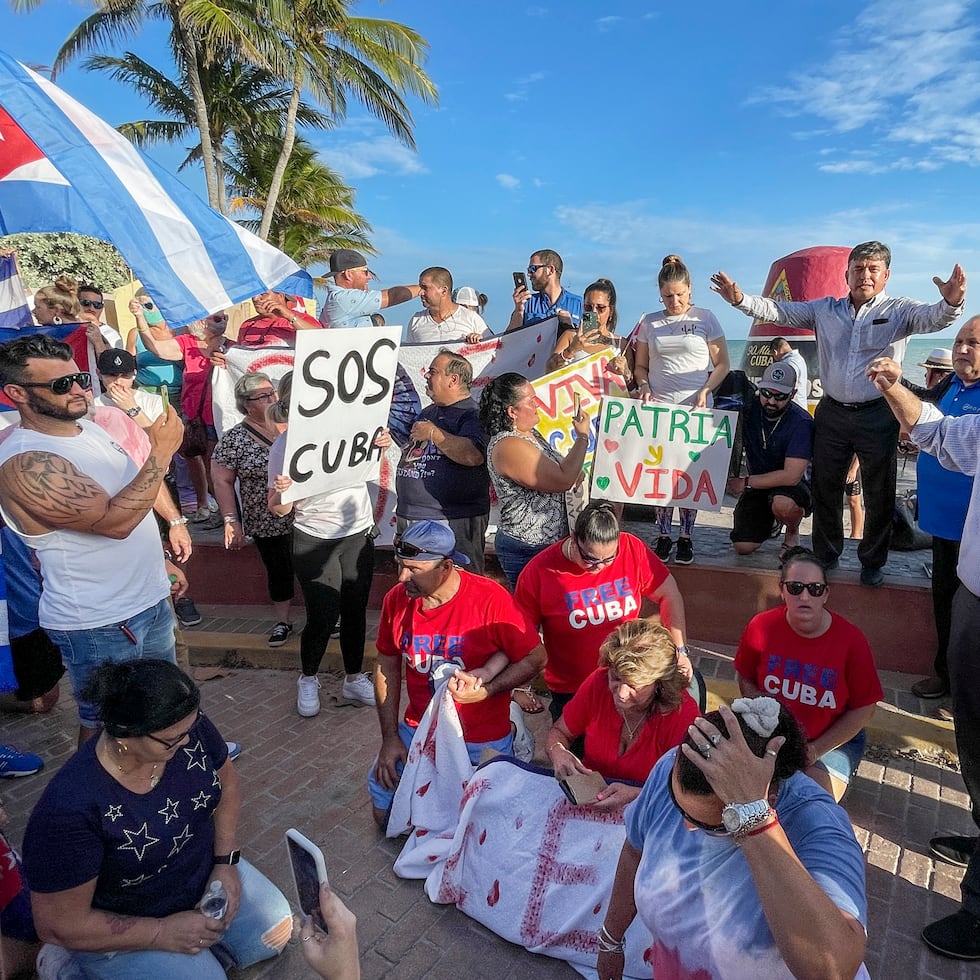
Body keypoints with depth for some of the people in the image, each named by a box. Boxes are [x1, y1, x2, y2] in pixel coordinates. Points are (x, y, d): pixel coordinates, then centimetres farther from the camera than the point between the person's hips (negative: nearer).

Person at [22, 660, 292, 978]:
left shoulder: (190, 727, -22)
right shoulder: (68, 809, -35)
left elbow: (227, 782, -1)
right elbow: (59, 925, -23)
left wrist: (226, 862, -10)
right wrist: (163, 933, -21)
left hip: (205, 875, 5)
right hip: (123, 929, -4)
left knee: (277, 932, 2)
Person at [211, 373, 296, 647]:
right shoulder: (234, 440, -8)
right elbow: (222, 482, -5)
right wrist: (231, 521, -10)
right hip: (268, 525, -2)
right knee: (279, 572, 13)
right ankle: (282, 622, 34)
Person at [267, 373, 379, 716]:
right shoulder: (284, 445, -13)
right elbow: (279, 509, -9)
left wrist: (380, 443, -8)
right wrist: (280, 494, -33)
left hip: (359, 534, 4)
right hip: (315, 541, -3)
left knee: (355, 611, 12)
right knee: (323, 617, 1)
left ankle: (354, 680, 31)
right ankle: (308, 680, 28)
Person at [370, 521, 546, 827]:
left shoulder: (490, 599, -22)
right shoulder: (396, 599, -9)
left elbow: (536, 658, -12)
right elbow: (387, 667, 4)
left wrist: (485, 691, -24)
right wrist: (390, 738, 1)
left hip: (481, 740, -4)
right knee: (385, 813, 7)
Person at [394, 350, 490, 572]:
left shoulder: (472, 415, -10)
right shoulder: (428, 412, 18)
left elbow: (474, 455, -29)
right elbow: (411, 453, 32)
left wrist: (433, 433, -21)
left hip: (455, 522, -9)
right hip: (409, 520, 9)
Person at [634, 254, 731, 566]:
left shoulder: (705, 318, 3)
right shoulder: (649, 322, 9)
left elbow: (722, 364, 4)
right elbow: (640, 366, 15)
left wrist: (705, 391, -10)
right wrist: (644, 386, -5)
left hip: (695, 410, -1)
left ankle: (686, 537, 12)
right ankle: (663, 535, 12)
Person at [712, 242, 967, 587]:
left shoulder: (899, 310, -1)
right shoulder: (825, 310, 6)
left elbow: (931, 318, -20)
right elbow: (778, 312, 1)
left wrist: (951, 302, -43)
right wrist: (740, 299, -14)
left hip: (878, 416, -2)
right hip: (831, 413, 2)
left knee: (879, 494, 7)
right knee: (825, 488, 12)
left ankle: (872, 562, 25)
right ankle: (826, 554, 31)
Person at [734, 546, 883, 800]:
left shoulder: (851, 639, -16)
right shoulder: (761, 626, -12)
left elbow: (864, 709, -8)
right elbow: (745, 678, 4)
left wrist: (814, 751, -12)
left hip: (833, 740, -1)